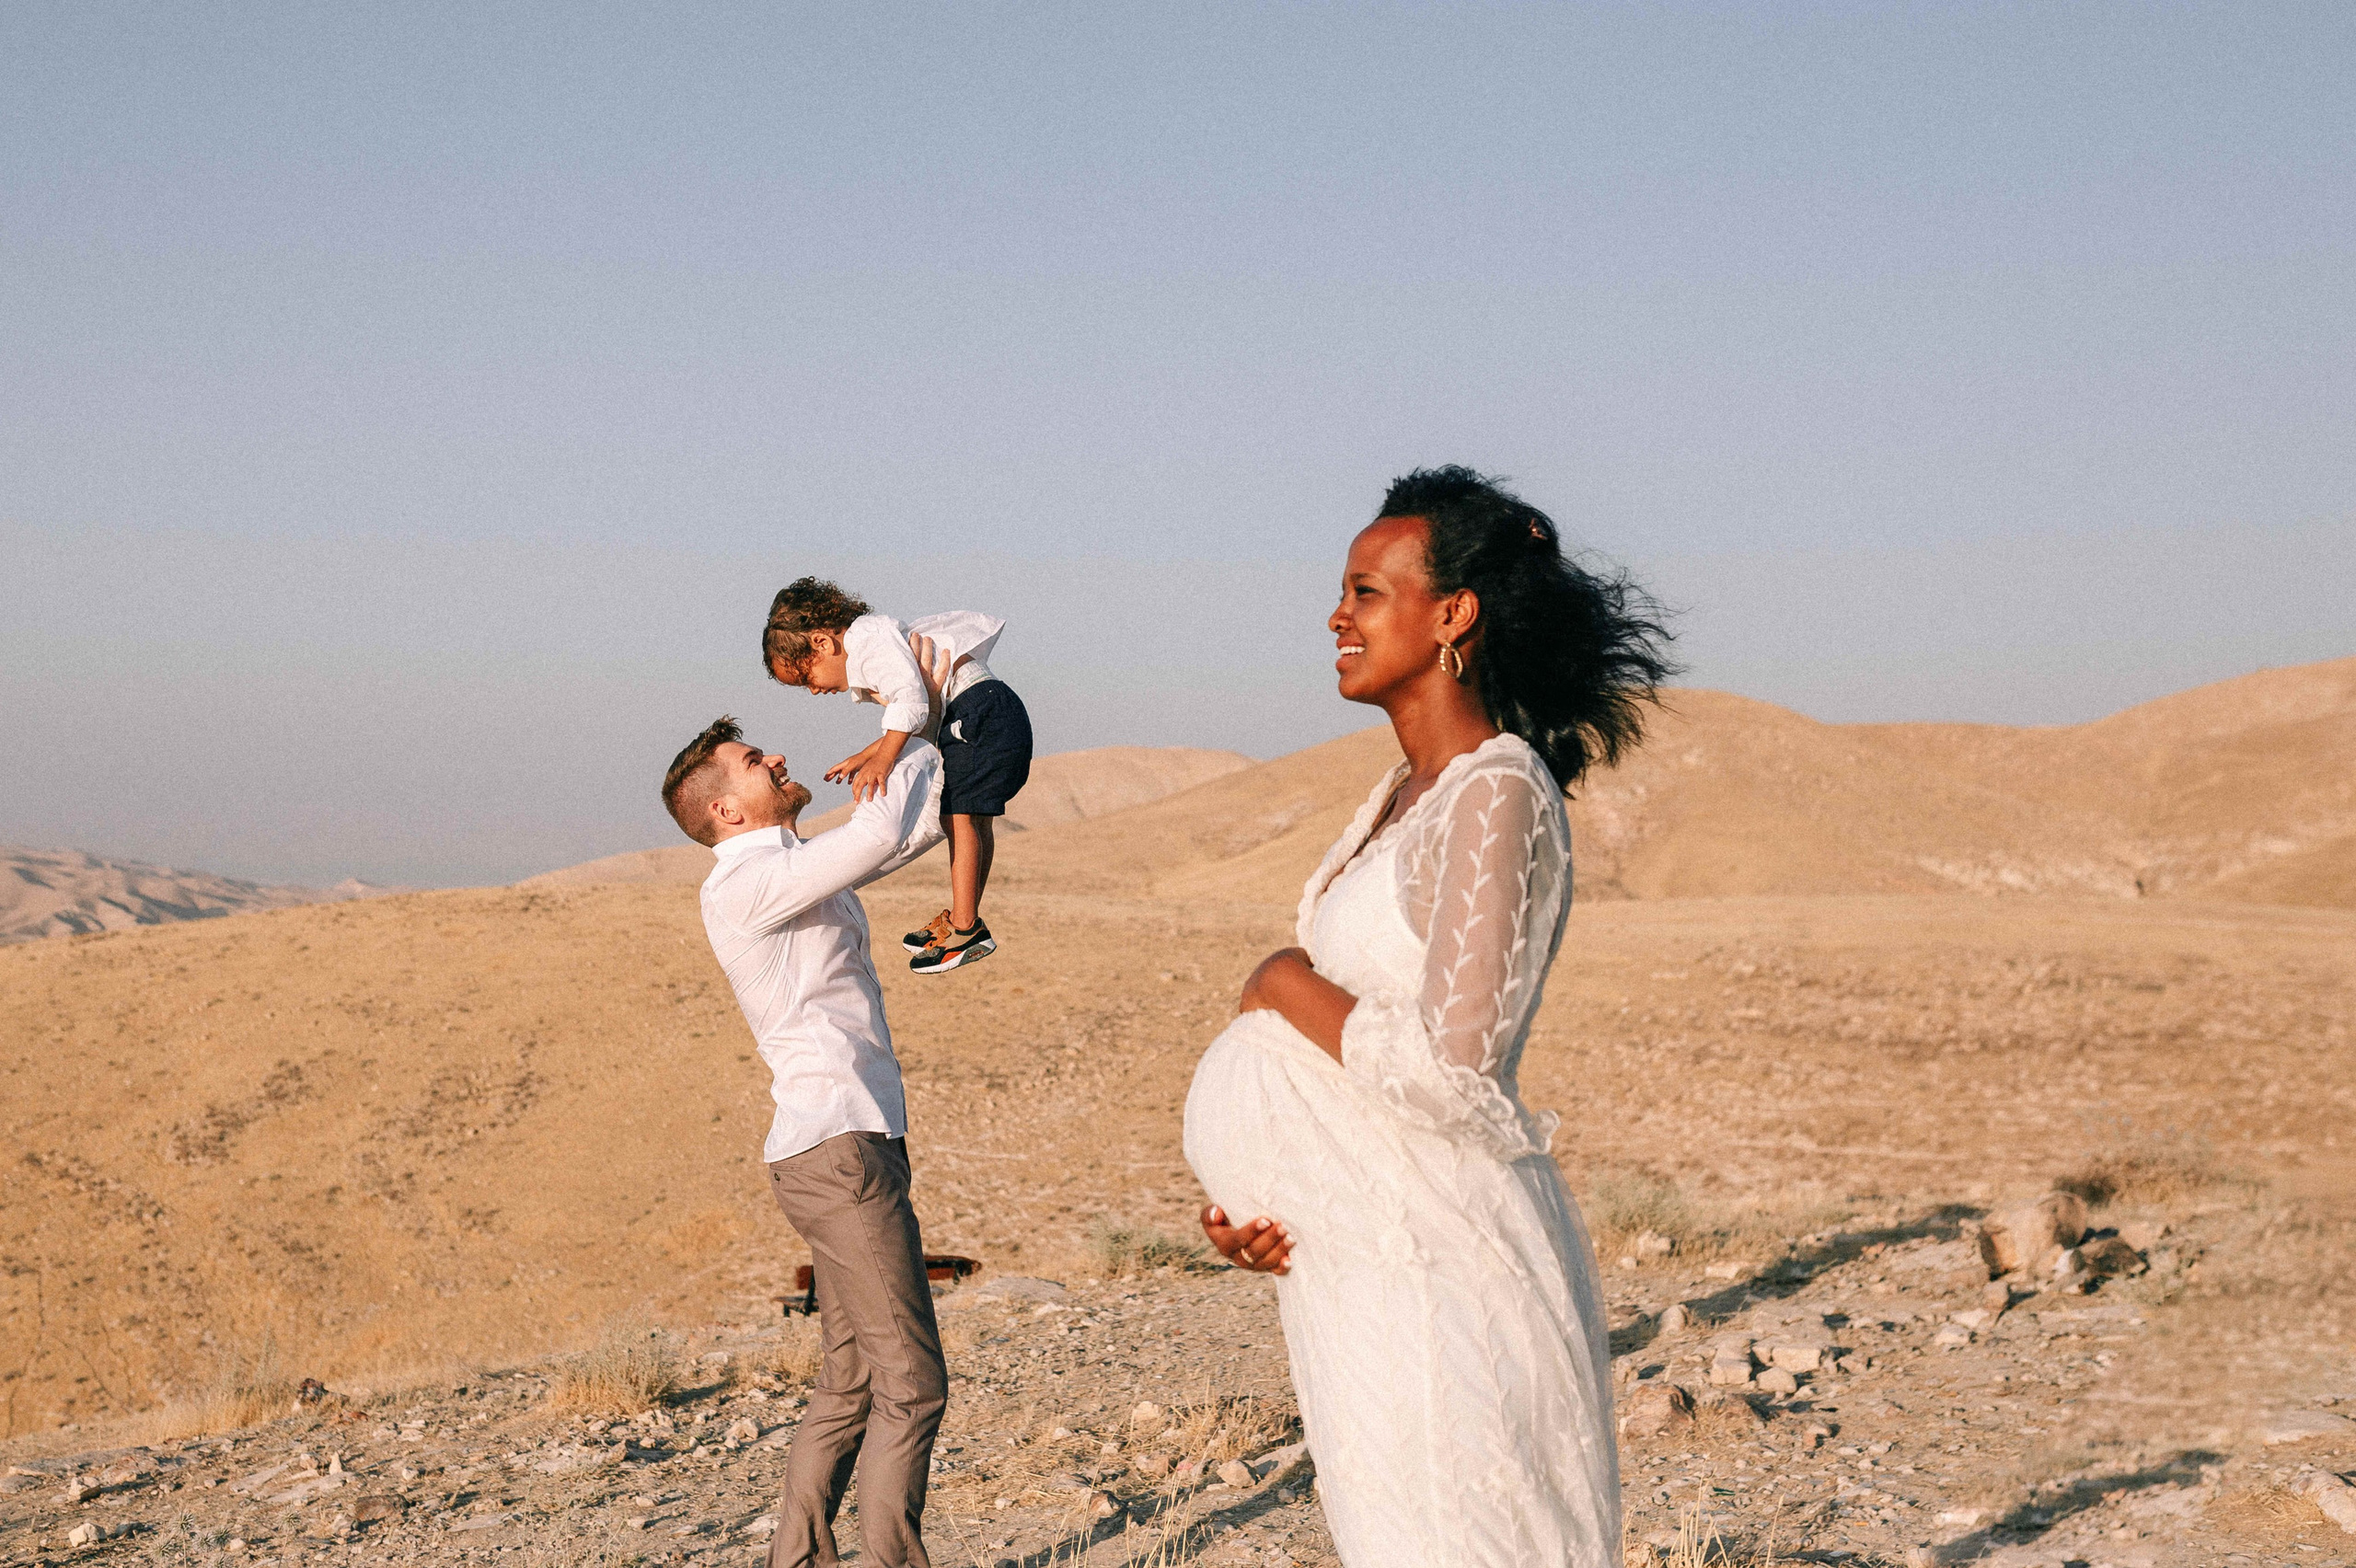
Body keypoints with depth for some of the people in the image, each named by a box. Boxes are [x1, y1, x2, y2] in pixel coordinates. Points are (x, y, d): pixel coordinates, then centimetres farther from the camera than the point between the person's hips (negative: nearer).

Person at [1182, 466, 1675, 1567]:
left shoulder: (1497, 795, -16)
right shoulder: (1404, 795, 12)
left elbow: (1447, 1065, -23)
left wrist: (1286, 987, -9)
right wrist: (1242, 1194, 4)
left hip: (1442, 1260, -9)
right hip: (1368, 1259, 9)